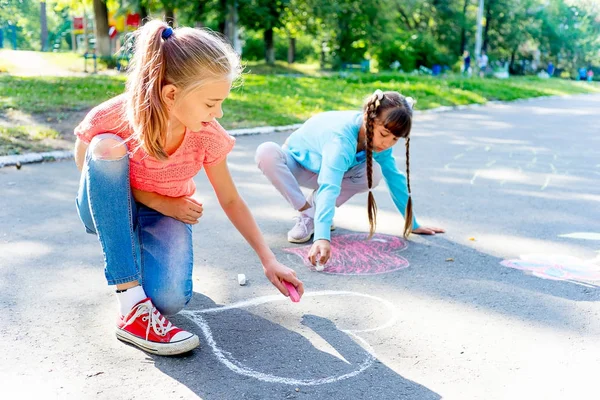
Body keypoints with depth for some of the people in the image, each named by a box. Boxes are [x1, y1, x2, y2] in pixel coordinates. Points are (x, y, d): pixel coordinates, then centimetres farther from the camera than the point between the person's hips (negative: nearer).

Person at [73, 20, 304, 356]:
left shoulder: (208, 136, -22)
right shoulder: (111, 119, -29)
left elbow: (230, 201, -9)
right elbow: (92, 171, -12)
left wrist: (268, 259, -11)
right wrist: (162, 203, -21)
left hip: (165, 216, 1)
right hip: (108, 211, 0)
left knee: (170, 300, -28)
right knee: (107, 148, -35)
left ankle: (142, 251, 11)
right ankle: (132, 304, -35)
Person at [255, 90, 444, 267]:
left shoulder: (379, 139, -20)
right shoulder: (342, 138, -42)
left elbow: (395, 178, -10)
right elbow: (329, 188, -55)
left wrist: (412, 224, -6)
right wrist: (322, 237, -68)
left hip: (325, 168, 5)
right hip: (296, 162, -5)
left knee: (374, 173, -25)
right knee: (266, 152, -39)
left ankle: (313, 212, -8)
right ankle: (307, 212, -21)